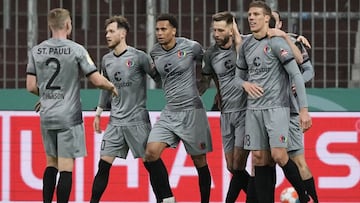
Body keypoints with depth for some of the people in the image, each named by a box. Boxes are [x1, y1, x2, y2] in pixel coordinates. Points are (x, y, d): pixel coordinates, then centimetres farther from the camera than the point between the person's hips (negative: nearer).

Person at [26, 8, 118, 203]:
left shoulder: (36, 51, 3)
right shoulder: (76, 50, -10)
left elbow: (31, 87, 3)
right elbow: (97, 80, -9)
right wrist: (112, 87, 12)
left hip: (46, 116, 5)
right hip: (69, 117, -5)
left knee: (51, 163, 17)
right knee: (66, 167, -3)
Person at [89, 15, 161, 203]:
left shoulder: (139, 57, -7)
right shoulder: (106, 60, 9)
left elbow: (159, 79, -2)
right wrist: (98, 113, 22)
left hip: (138, 121, -4)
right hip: (115, 122, 4)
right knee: (104, 165, -2)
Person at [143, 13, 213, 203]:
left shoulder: (191, 47, -9)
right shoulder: (155, 52, 4)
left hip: (192, 111, -4)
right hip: (169, 112, 4)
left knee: (200, 162, 4)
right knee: (151, 153, -13)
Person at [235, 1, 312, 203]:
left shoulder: (276, 42, -8)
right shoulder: (246, 45, 11)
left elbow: (296, 75, -11)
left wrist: (304, 109, -17)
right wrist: (245, 84, -1)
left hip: (276, 107, -6)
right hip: (254, 109, 6)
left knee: (279, 155, -16)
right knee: (259, 159, 1)